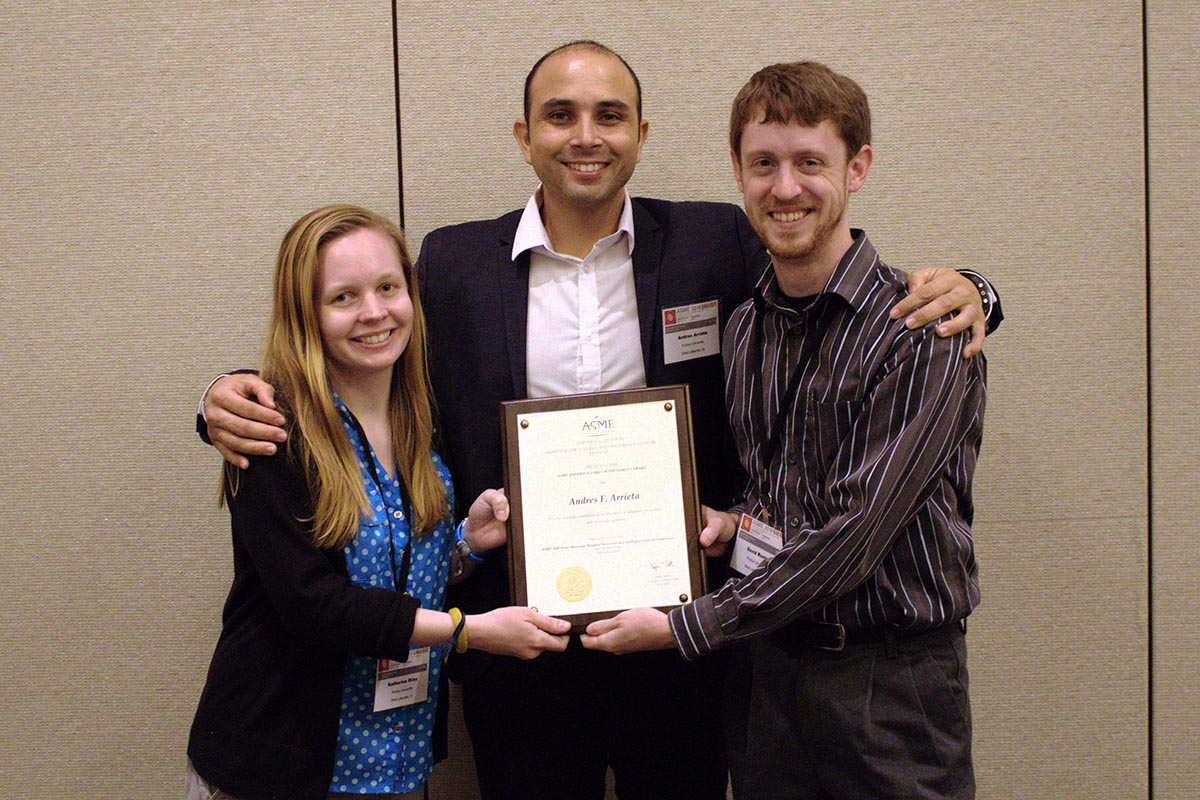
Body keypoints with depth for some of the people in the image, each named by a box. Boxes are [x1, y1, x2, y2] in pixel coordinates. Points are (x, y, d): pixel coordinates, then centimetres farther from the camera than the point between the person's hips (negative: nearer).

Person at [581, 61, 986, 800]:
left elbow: (855, 531, -19)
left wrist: (685, 627, -15)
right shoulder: (746, 330, 7)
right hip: (773, 665, 6)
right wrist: (736, 522, -2)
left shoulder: (924, 334, -16)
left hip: (891, 678, -5)